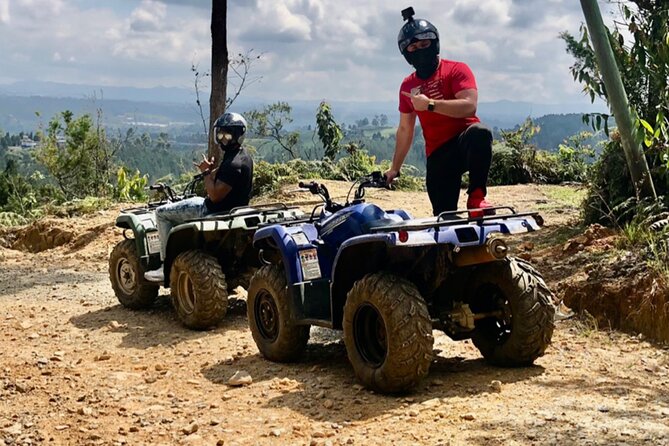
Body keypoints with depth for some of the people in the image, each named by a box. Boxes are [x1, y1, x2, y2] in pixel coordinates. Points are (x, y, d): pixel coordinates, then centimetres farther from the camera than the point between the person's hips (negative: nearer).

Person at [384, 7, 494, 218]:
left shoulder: (457, 70, -4)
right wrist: (395, 168, 19)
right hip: (438, 155, 4)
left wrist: (430, 104, -23)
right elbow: (405, 129, 19)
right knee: (443, 215, -8)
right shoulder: (407, 86, 11)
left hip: (465, 141, -4)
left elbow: (469, 106, -20)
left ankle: (477, 196, -29)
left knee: (480, 132, -40)